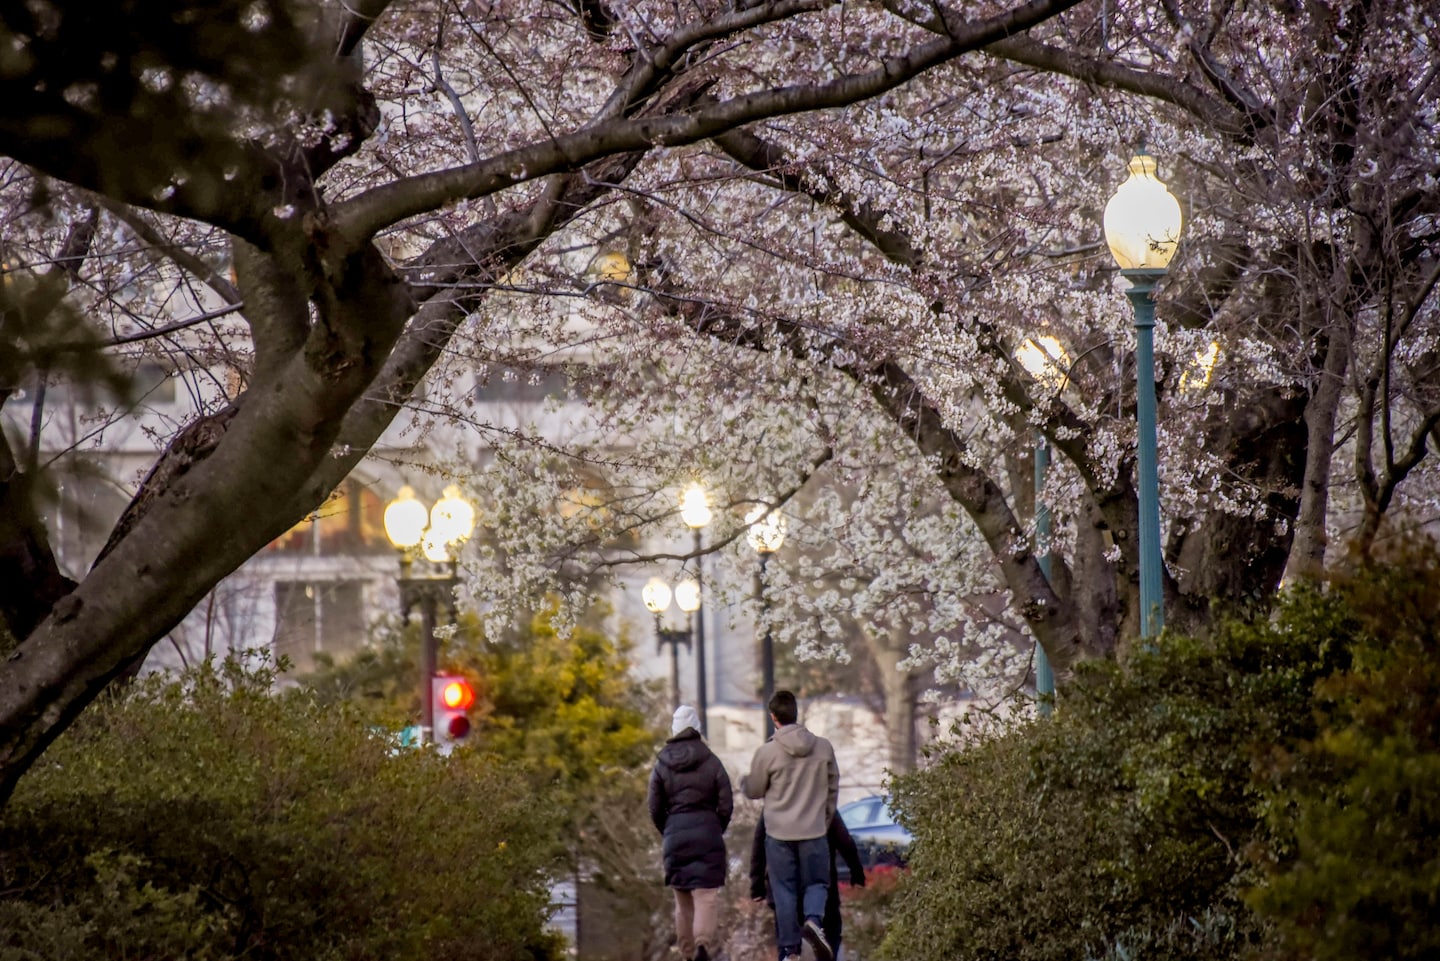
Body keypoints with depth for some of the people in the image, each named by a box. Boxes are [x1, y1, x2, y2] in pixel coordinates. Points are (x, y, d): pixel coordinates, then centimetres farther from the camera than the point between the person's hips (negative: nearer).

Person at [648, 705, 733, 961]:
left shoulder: (662, 765, 2)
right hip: (707, 832, -2)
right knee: (707, 895, -7)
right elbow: (726, 805, -2)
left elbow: (655, 809, 3)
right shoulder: (711, 762, -2)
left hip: (675, 834, 2)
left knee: (683, 900, 14)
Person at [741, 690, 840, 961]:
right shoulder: (823, 748, 0)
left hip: (779, 832, -1)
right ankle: (814, 919, -18)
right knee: (816, 883, 13)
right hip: (814, 831, 1)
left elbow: (754, 791, 3)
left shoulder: (767, 752, -9)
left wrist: (743, 781, 27)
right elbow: (833, 788, 10)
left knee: (784, 890, 7)